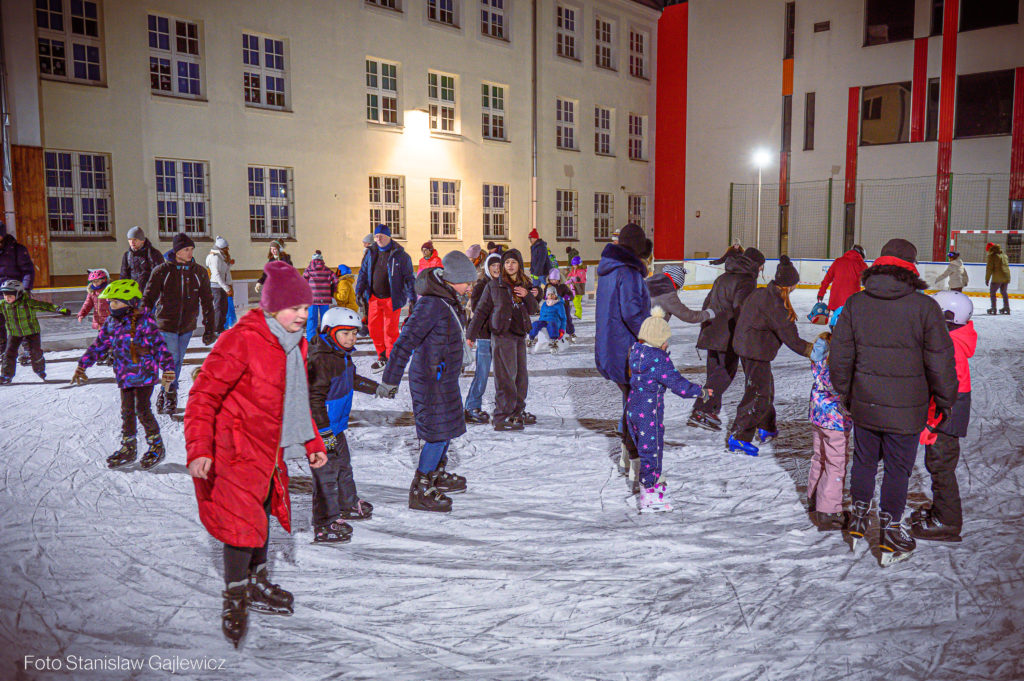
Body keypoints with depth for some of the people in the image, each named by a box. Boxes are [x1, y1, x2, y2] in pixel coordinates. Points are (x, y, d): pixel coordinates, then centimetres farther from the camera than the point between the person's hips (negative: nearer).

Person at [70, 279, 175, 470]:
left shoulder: (144, 321, -11)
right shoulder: (111, 323, 7)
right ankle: (128, 448, 23)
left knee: (143, 410, -4)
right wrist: (82, 365, 15)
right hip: (124, 376, 6)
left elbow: (159, 345, -11)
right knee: (127, 412, 11)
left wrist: (167, 368, -15)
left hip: (144, 374, -6)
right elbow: (99, 346, 16)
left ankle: (156, 446, 12)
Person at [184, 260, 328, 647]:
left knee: (261, 515, 21)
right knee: (244, 523, -6)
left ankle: (257, 585, 40)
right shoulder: (241, 340, -21)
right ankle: (235, 600, 16)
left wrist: (312, 444, 17)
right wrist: (198, 450, -28)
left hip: (269, 450, 8)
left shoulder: (295, 342, 6)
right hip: (235, 452, -8)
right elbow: (203, 396, -20)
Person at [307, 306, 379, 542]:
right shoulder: (320, 360, -24)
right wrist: (324, 430, -26)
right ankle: (324, 525, 6)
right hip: (322, 430, -10)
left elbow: (352, 379, 26)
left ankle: (348, 504, 45)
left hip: (336, 427, 10)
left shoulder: (342, 355, 7)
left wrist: (377, 388, 34)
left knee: (343, 465, 25)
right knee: (326, 474, -3)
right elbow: (315, 398, -26)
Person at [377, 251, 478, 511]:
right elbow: (406, 341, -24)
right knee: (439, 433, -4)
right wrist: (390, 380, -22)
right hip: (431, 380, -10)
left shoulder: (446, 298, 6)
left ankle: (438, 475, 39)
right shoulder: (432, 304, -24)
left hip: (444, 376, 10)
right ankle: (420, 492, 7)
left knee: (448, 427, 20)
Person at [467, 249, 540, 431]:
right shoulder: (494, 286, 1)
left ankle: (517, 412, 25)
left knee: (521, 375, 10)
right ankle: (501, 418, -6)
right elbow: (481, 310, 3)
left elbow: (534, 310, 12)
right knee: (506, 376, -9)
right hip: (502, 334, -5)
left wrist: (527, 296, -8)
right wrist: (471, 334, 1)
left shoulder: (524, 285, 14)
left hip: (520, 334, 6)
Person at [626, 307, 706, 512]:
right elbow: (677, 383, -18)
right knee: (651, 450, 1)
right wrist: (699, 391, -6)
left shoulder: (635, 351, 3)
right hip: (650, 412, -8)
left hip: (633, 408, 8)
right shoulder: (659, 359, -20)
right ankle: (647, 497, 8)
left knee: (648, 447, 22)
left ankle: (653, 483, 38)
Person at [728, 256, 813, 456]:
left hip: (745, 347, 10)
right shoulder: (774, 303, -22)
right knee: (758, 395, -5)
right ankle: (739, 437, -2)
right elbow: (788, 334, -22)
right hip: (757, 353, -10)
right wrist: (809, 349, -13)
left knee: (766, 387, 24)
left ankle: (767, 428, 38)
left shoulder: (759, 294, 6)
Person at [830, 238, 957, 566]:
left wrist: (845, 393, 14)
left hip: (865, 405, 3)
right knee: (897, 468, 10)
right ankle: (890, 533, 21)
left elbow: (840, 357, 0)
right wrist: (945, 400, 7)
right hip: (905, 409, -3)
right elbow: (940, 361, -7)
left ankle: (858, 520, 32)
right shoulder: (925, 307, -13)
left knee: (864, 461, 19)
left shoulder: (855, 303, -5)